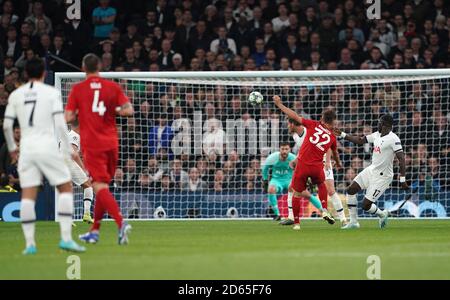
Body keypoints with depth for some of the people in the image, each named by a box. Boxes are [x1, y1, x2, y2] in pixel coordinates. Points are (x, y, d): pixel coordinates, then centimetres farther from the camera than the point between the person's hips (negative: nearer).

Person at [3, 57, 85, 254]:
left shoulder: (16, 95, 9)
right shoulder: (51, 92, -1)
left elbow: (6, 125, 8)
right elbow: (60, 124, -7)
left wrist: (12, 148, 24)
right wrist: (69, 150, 1)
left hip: (26, 148, 3)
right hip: (47, 146, -3)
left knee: (28, 195, 3)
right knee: (66, 188, 7)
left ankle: (29, 243, 0)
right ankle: (66, 237, -3)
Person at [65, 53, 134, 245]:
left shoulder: (77, 89, -3)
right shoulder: (112, 87, 4)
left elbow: (68, 118, -6)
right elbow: (129, 110, -5)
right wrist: (112, 111, 12)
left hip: (91, 145, -4)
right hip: (111, 143, 4)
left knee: (100, 188, -9)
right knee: (102, 187, 16)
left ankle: (121, 223, -30)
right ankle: (94, 231, 21)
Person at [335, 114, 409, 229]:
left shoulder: (393, 139, -22)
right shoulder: (377, 135, 5)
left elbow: (401, 158, -26)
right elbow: (360, 140, 17)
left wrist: (402, 180, -30)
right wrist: (342, 134, 14)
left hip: (382, 176, -9)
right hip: (371, 170, 9)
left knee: (366, 205, -8)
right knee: (351, 190, 5)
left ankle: (382, 214, 24)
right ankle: (353, 222, 13)